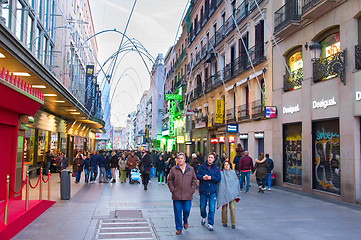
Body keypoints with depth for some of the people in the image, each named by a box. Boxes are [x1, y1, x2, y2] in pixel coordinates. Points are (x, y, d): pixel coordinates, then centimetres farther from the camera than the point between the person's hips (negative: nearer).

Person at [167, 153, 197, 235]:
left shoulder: (190, 169, 7)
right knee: (177, 211, 3)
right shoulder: (173, 169, 3)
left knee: (187, 210, 3)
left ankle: (185, 221, 36)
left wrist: (192, 190, 2)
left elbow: (194, 180, 12)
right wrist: (172, 190, -3)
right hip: (176, 195, 0)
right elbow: (170, 180, 6)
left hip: (187, 195, 1)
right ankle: (179, 228, 15)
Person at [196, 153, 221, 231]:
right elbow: (197, 175, 2)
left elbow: (218, 178, -2)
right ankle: (203, 217, 43)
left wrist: (211, 178, -17)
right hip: (203, 190, 1)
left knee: (212, 208, -3)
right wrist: (202, 177, -16)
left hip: (212, 190, -1)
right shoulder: (202, 166, 1)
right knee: (202, 206, 13)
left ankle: (210, 224, 8)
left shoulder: (216, 168, 1)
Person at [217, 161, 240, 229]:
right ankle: (224, 222, 19)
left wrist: (236, 193, 6)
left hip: (232, 193, 1)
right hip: (224, 193, -1)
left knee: (232, 208, -5)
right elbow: (219, 184, 1)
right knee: (224, 208, 3)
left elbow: (237, 183, 12)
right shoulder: (221, 174, 1)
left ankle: (233, 223, 5)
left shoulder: (233, 173, 7)